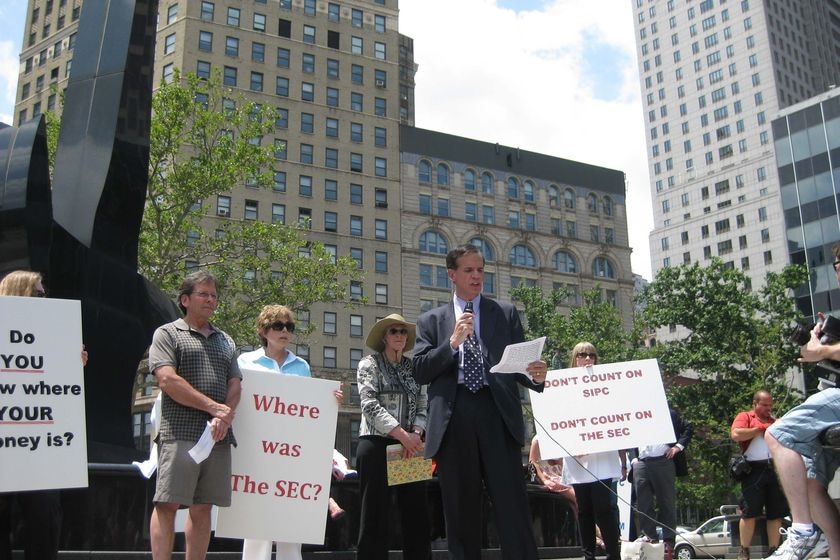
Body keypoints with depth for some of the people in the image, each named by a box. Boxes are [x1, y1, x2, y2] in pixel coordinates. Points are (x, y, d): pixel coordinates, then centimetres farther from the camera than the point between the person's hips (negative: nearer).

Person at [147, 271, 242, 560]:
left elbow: (235, 385, 13)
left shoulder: (226, 341, 22)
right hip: (179, 434, -5)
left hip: (218, 437, 5)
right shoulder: (168, 333, 5)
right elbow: (168, 381, -9)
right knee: (167, 504, -8)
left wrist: (225, 416, -8)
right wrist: (213, 407, -11)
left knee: (203, 508, 7)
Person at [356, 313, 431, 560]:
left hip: (410, 446, 5)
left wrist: (415, 434, -9)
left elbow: (422, 407, 12)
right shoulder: (369, 364, 1)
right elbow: (370, 405, -11)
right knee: (375, 515, -3)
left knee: (417, 516, 3)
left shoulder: (414, 368, 15)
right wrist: (403, 434, -19)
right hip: (376, 445, -5)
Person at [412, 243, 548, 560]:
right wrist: (453, 342, -8)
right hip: (453, 420, 1)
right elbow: (420, 371, 5)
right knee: (460, 511, 6)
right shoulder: (431, 320, 15)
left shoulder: (506, 314, 16)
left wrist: (537, 376, -12)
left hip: (497, 414, -1)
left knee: (512, 506, -6)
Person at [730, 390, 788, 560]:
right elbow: (735, 435, -12)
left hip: (775, 469, 5)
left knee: (776, 513, 5)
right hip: (754, 470, -5)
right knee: (749, 512, -5)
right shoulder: (745, 416, 7)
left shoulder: (774, 421, 22)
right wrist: (760, 429, -3)